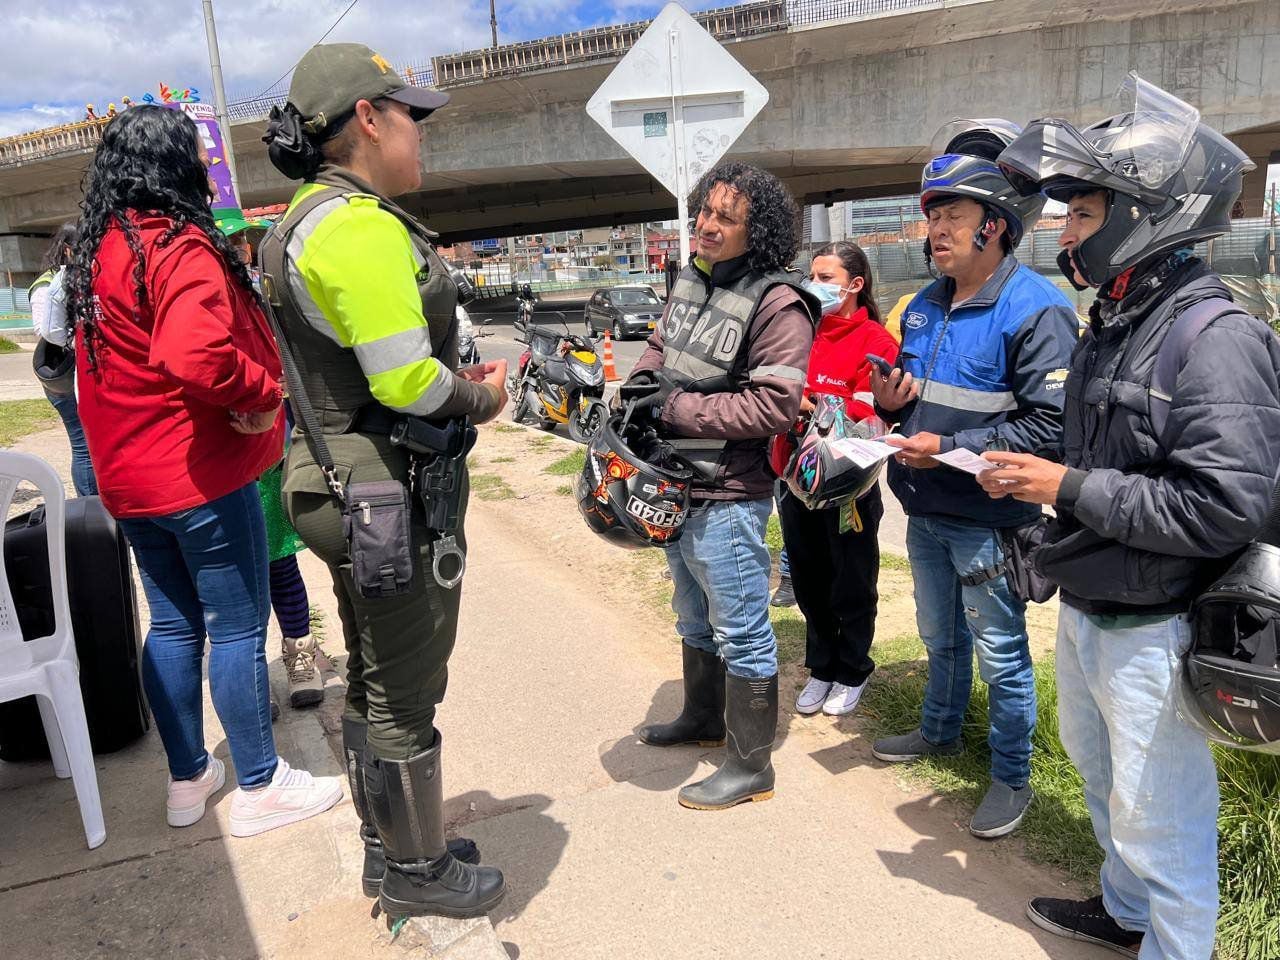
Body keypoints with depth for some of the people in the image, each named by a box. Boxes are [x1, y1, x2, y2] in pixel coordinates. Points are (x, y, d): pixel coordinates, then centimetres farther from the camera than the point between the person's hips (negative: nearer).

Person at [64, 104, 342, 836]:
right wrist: (264, 393, -19)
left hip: (130, 478, 9)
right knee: (239, 629, 2)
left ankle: (188, 778, 28)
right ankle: (260, 787, 15)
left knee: (172, 625, 16)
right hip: (201, 474, -9)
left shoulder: (97, 253, 12)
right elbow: (196, 357, -33)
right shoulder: (180, 247, -17)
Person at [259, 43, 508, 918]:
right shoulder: (361, 226, -20)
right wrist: (481, 400, -6)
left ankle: (389, 843, 40)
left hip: (347, 480, 11)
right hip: (392, 491, -11)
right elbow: (405, 381, -25)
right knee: (407, 695, 6)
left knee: (374, 681, 21)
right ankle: (415, 871, 26)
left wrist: (461, 378, 6)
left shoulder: (317, 220, 13)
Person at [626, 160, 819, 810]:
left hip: (727, 498, -9)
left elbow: (774, 406, -24)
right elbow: (661, 343, 20)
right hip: (677, 488, 9)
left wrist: (676, 407, -22)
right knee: (694, 617, 25)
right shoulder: (691, 280, 6)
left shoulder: (776, 304, -18)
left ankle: (751, 766, 22)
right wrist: (643, 378, -1)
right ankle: (703, 717, 47)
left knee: (741, 635, 5)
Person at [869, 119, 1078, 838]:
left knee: (1000, 654, 7)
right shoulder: (925, 307, 8)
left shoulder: (1036, 309, -18)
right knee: (940, 636, 24)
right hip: (925, 510, 8)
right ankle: (941, 732, 46)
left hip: (989, 520, -7)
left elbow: (1051, 425, -25)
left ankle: (1012, 778, 26)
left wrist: (950, 448, -24)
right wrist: (890, 402, -4)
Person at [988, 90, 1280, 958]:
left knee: (1158, 816, 9)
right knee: (1103, 778, 27)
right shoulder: (1114, 322, 7)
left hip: (1152, 633, -9)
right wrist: (1032, 475, 1)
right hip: (1085, 612, 9)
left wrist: (1069, 489, -23)